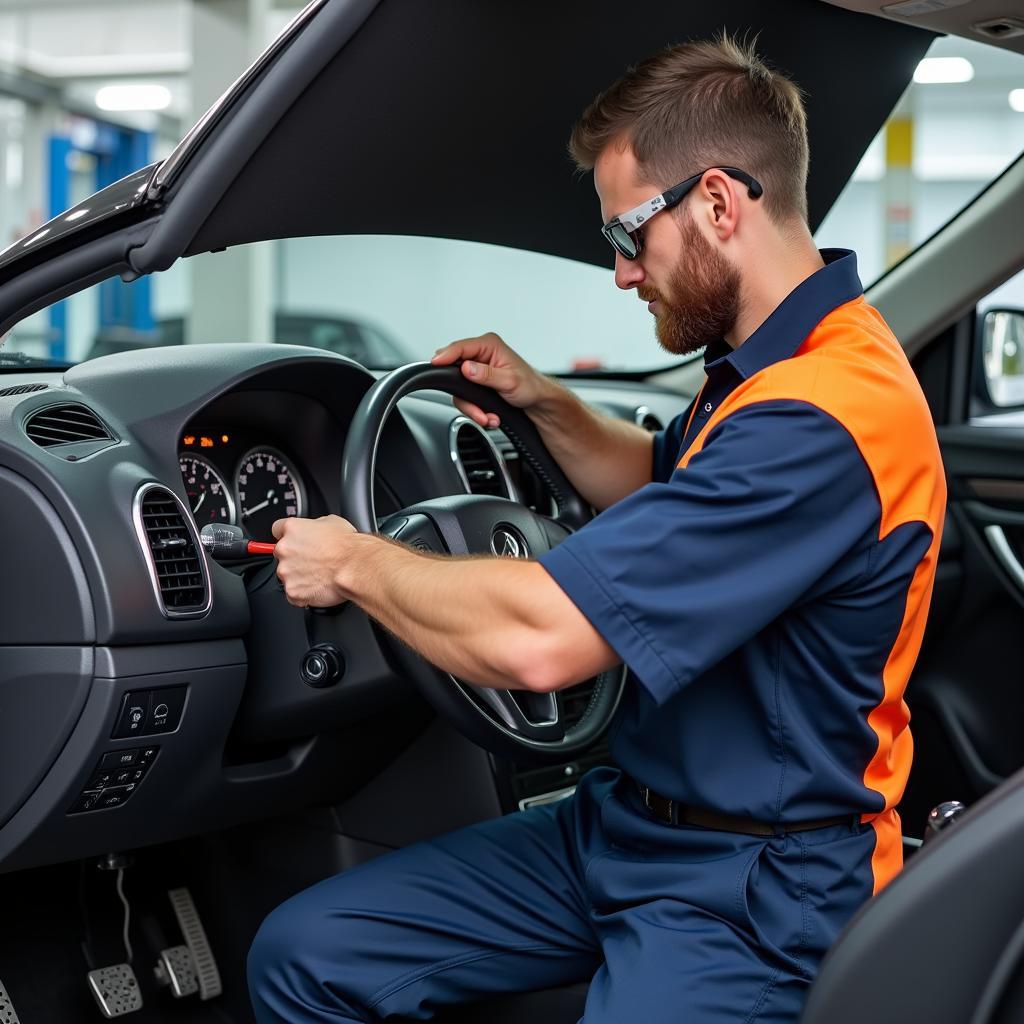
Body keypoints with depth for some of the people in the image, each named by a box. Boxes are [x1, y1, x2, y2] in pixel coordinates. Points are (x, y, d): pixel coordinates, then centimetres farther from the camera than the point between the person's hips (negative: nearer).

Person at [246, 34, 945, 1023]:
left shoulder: (822, 415, -26)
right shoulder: (769, 370, 7)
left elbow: (539, 640, -29)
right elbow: (661, 492, 30)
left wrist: (356, 562, -11)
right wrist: (545, 405, 12)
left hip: (752, 893, -9)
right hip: (624, 822, 9)